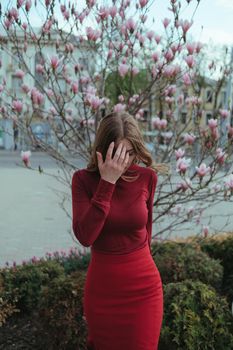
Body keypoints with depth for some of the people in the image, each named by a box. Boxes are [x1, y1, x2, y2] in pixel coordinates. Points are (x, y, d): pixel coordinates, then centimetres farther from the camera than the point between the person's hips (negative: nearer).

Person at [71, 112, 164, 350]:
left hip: (143, 288, 1)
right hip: (101, 287, -1)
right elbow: (85, 236, -24)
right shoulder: (83, 179, -11)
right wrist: (107, 182, -25)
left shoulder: (147, 177, -7)